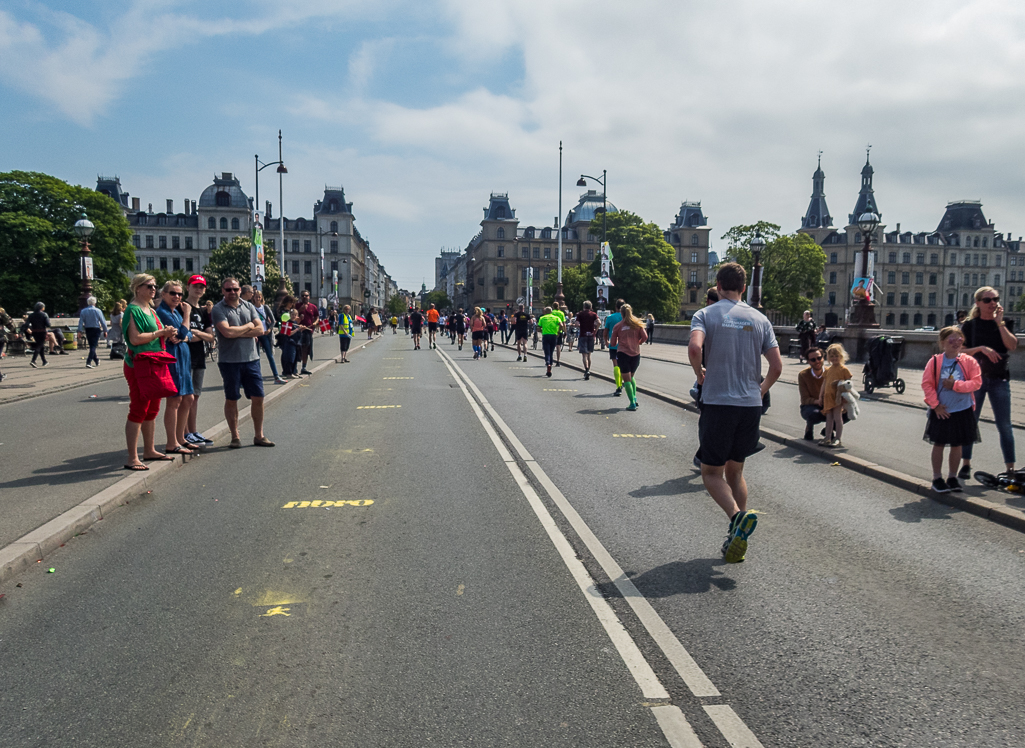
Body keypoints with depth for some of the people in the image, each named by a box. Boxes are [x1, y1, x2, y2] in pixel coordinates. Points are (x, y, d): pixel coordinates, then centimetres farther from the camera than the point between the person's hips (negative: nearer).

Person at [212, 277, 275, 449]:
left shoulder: (248, 306, 9)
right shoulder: (218, 309, -4)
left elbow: (260, 330, -1)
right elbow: (227, 332, -19)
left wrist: (237, 332, -11)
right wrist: (248, 326, -4)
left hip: (251, 359, 4)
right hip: (229, 361, -4)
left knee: (258, 398, 4)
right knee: (231, 400, 6)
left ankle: (259, 436, 14)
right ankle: (235, 437, 17)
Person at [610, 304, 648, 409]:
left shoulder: (618, 326, 0)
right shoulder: (637, 324, 4)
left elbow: (613, 343, 2)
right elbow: (645, 336, -4)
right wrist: (639, 343, 15)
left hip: (623, 353, -3)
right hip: (636, 353, 3)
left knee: (627, 379, 1)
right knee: (632, 377, 23)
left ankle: (632, 403, -5)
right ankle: (634, 397, 11)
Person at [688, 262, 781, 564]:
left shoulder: (705, 315, -2)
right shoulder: (759, 319, 7)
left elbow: (694, 348, -23)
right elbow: (777, 366, 2)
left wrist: (700, 374, -3)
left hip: (717, 403, -4)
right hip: (751, 405, 4)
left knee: (711, 472, 8)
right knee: (735, 471, 17)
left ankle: (738, 516, -19)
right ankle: (737, 540, 17)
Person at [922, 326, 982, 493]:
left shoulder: (969, 361, -3)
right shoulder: (934, 362, -6)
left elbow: (976, 382, -8)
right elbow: (927, 384, -5)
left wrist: (956, 385, -18)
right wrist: (935, 404, -8)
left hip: (962, 411, 1)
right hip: (941, 411, -1)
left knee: (957, 445, 10)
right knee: (939, 444, 6)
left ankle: (952, 477, 24)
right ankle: (937, 478, 17)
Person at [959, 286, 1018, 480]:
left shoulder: (1002, 324, 6)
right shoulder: (970, 325, 1)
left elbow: (1012, 345, -11)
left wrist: (999, 323, -14)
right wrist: (981, 349, -19)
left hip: (999, 379, 1)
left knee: (1004, 425, 1)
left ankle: (1010, 468, 7)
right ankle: (966, 465, 14)